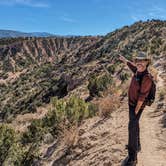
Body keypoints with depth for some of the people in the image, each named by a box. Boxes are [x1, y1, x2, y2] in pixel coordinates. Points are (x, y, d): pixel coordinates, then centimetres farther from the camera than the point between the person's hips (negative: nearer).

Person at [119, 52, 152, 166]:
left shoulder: (146, 78, -28)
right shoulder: (138, 71, -2)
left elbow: (142, 97, -26)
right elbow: (131, 65, 22)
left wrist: (136, 111, -22)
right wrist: (124, 59, 37)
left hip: (137, 106, -9)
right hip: (132, 103, 10)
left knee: (132, 128, -11)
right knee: (135, 124, 22)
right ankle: (137, 145, 42)